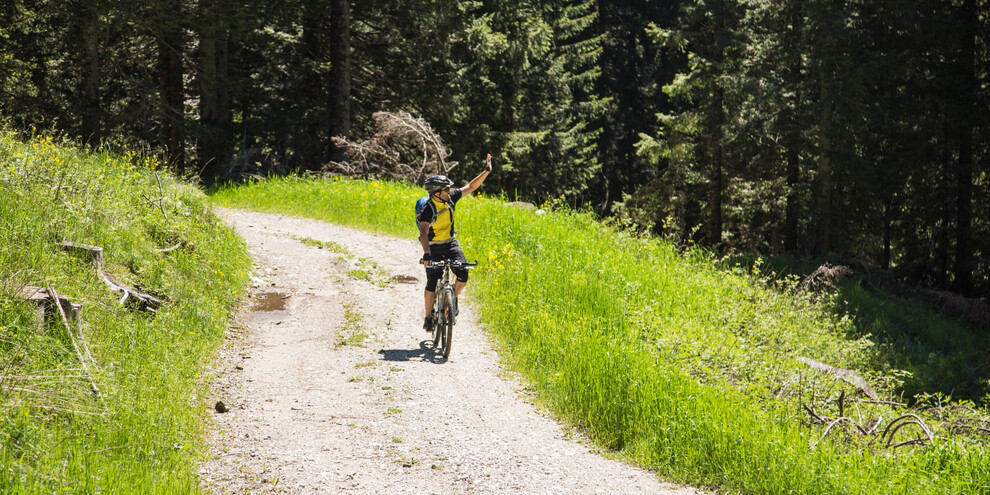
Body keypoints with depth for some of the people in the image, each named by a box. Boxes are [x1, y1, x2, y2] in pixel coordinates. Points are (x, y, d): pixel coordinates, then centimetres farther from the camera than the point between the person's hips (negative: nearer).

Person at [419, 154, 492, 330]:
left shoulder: (450, 198, -9)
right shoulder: (428, 210, -26)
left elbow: (470, 187, 1)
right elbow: (423, 233, -39)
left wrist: (486, 171, -7)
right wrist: (426, 253, -53)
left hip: (450, 243, 4)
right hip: (433, 248, -4)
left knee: (463, 274, -16)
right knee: (432, 283, -7)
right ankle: (428, 317, 9)